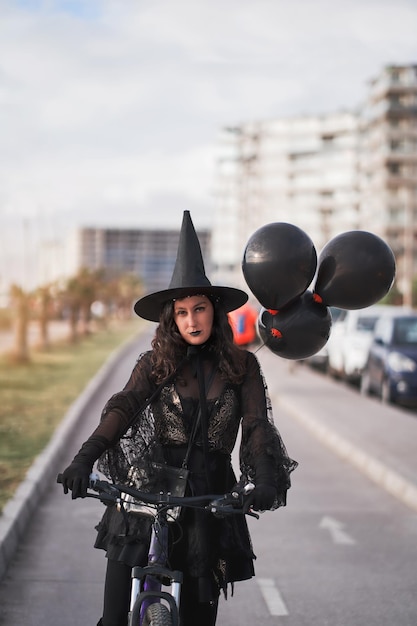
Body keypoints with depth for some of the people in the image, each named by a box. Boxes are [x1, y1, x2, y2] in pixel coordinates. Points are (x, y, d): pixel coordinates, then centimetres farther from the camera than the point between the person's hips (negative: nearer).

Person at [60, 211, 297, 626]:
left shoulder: (242, 365, 6)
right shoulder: (155, 364, 4)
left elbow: (257, 424, -3)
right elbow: (123, 407, -10)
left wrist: (265, 480, -22)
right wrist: (85, 458, -28)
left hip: (212, 487, 1)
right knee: (124, 550, -25)